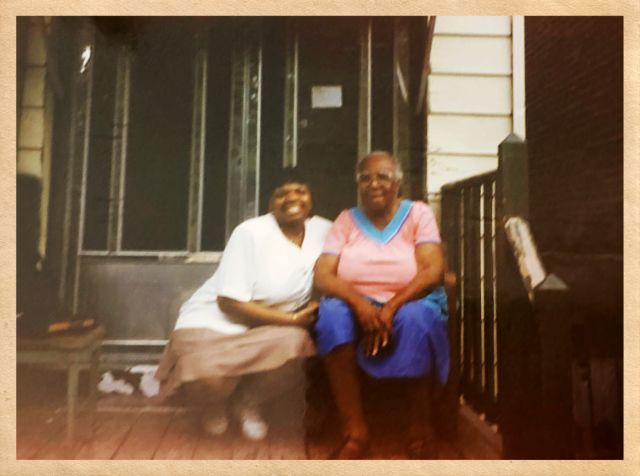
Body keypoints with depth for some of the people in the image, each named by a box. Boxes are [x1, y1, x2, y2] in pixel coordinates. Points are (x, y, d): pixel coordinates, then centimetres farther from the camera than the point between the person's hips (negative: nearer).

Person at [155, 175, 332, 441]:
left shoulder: (324, 231, -5)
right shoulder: (251, 233, -20)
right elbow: (230, 301, -21)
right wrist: (292, 319, -21)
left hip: (266, 328, 4)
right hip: (213, 321, -3)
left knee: (294, 343, -29)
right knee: (205, 372, -32)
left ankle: (247, 403, 4)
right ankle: (215, 405, 10)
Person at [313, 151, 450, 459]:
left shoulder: (418, 213, 2)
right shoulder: (346, 219, 6)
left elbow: (433, 271, -12)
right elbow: (321, 276, -6)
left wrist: (391, 308, -26)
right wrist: (359, 303, -26)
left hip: (408, 304, -1)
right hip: (357, 306, 1)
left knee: (416, 318, -35)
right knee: (332, 312, -31)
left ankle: (419, 427, -14)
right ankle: (355, 433, -24)